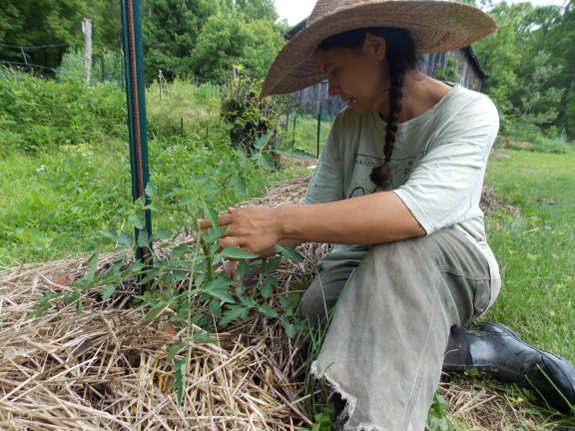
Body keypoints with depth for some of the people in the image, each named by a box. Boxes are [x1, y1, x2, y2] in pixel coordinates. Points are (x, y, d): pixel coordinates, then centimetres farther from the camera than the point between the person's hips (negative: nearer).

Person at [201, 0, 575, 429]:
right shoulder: (348, 126, 1)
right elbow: (318, 208, 2)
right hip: (367, 263, 6)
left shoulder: (469, 112, -16)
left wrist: (279, 222, -36)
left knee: (400, 248, -35)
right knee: (317, 309, -24)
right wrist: (257, 241, -12)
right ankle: (486, 347, -9)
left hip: (453, 266, -5)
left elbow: (417, 210, -33)